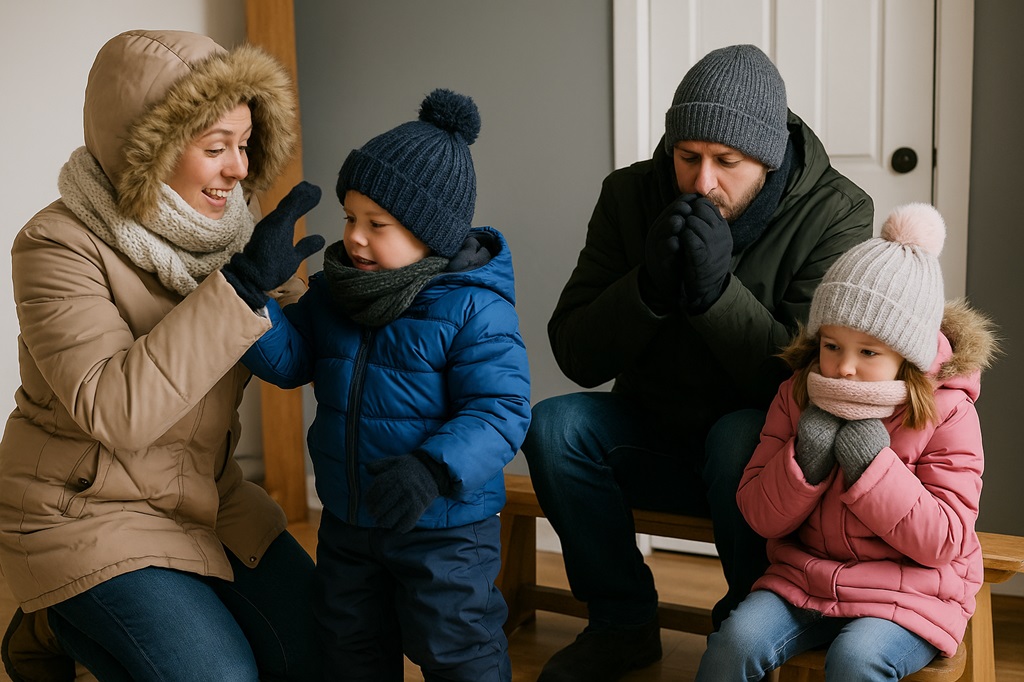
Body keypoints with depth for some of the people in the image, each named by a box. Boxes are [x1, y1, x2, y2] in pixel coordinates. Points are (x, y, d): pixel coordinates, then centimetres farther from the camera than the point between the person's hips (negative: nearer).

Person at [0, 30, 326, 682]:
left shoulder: (221, 226, -1)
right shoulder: (61, 245, -21)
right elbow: (114, 409, -34)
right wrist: (238, 286, -36)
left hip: (207, 498, 7)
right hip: (86, 511, -7)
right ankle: (56, 627, 9)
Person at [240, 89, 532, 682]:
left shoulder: (475, 310, -20)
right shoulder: (333, 293, 1)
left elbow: (500, 410, -24)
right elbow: (287, 361, 0)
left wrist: (434, 470, -37)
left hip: (444, 527, -6)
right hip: (348, 521, 7)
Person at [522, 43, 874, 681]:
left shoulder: (836, 214, -15)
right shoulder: (630, 194, -6)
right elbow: (576, 357, -9)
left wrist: (716, 288, -32)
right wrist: (650, 285, -27)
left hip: (762, 445, -3)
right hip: (656, 438, 4)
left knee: (741, 437, -35)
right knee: (554, 424, -21)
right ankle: (624, 624, -3)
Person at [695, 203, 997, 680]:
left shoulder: (947, 413, -8)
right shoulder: (795, 397, 1)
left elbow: (944, 541, -13)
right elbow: (761, 516, 0)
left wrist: (871, 463, -22)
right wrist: (806, 458, -20)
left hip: (910, 593, -3)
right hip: (804, 579, 3)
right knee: (736, 639, -20)